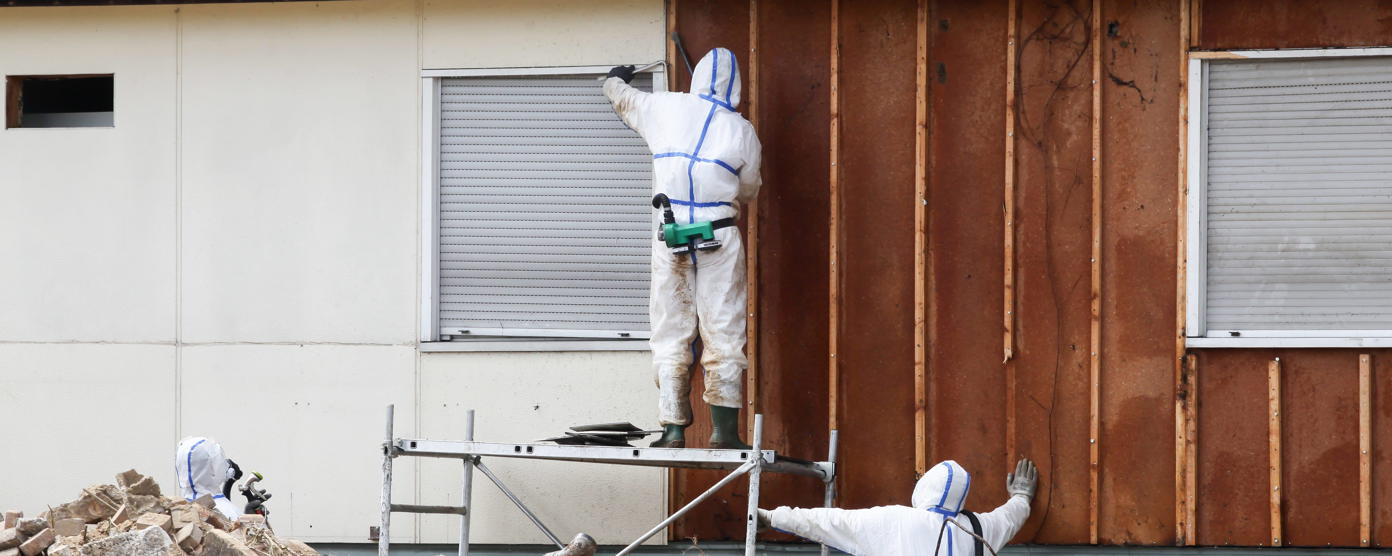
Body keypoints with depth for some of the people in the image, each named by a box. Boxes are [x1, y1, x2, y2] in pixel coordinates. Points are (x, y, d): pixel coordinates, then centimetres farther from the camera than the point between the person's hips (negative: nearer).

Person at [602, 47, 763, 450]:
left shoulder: (665, 108, 6)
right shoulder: (742, 132, 4)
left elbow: (622, 99, 27)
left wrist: (616, 80, 50)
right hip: (719, 235, -1)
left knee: (670, 332, 5)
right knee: (723, 332, 0)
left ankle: (673, 429, 1)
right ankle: (724, 429, -5)